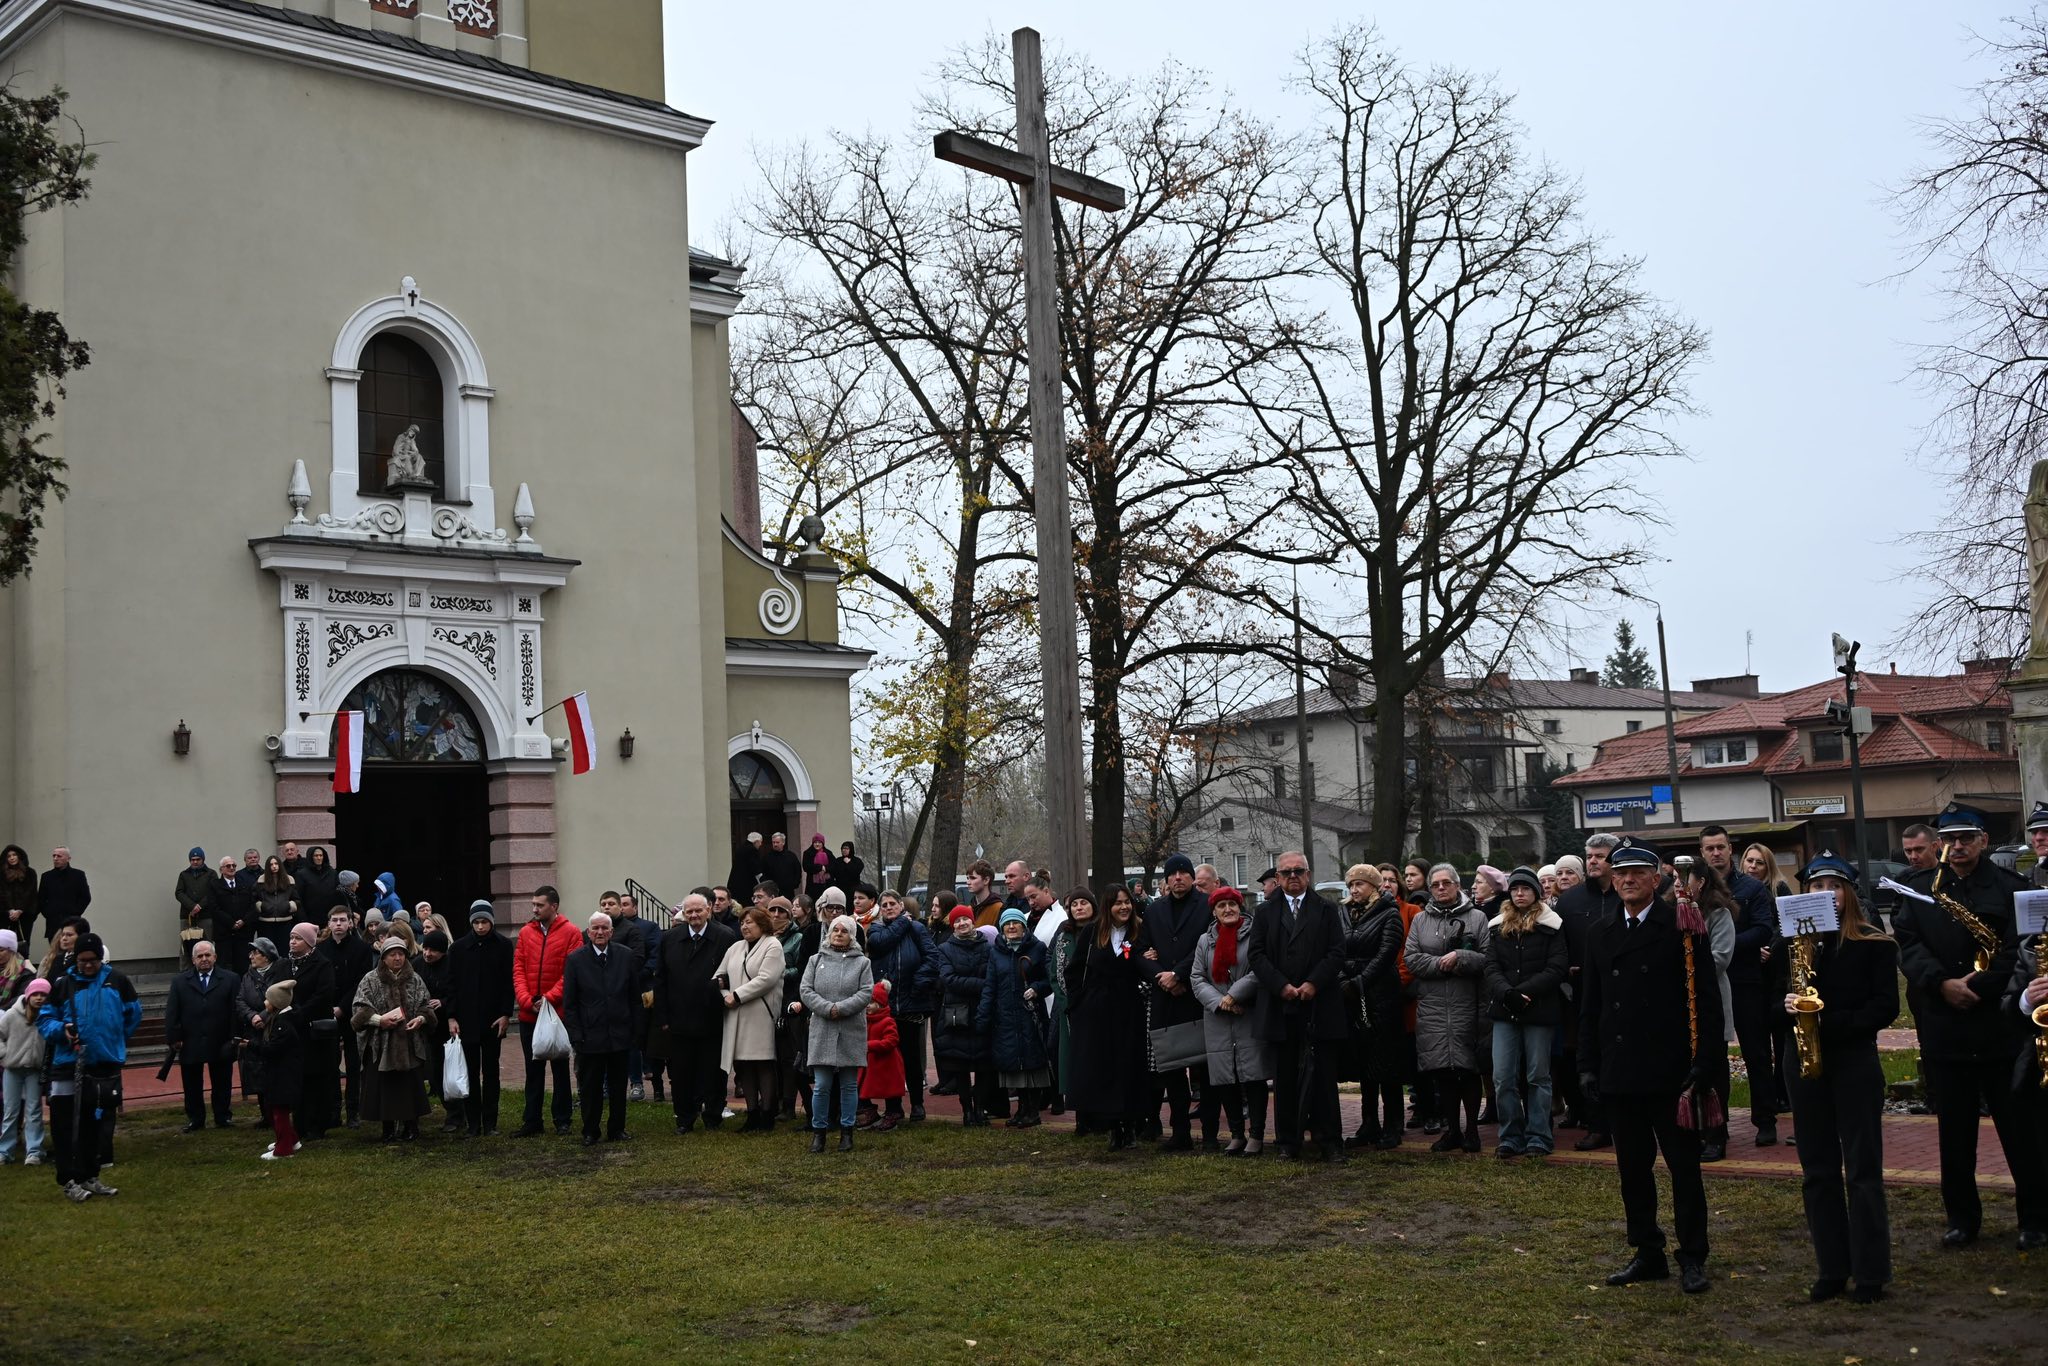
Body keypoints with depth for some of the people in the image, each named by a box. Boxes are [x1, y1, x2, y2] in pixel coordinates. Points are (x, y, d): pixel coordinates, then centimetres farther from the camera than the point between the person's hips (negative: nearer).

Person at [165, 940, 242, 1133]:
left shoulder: (231, 979, 0)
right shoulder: (180, 982, 6)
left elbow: (237, 1009, -4)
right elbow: (171, 1013, 3)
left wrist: (234, 1037, -10)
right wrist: (173, 1037, -6)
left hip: (221, 1044, -1)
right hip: (190, 1044, 1)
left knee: (222, 1085, 8)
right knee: (192, 1086, 8)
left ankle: (223, 1117, 19)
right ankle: (195, 1119, 19)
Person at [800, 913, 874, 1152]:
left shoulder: (862, 962, 6)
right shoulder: (816, 960, 9)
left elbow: (866, 993, -4)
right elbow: (805, 990, 1)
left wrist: (841, 1008, -15)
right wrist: (827, 1008, -13)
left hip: (852, 1033, 0)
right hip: (822, 1031, 0)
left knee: (849, 1085, 6)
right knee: (821, 1085, -1)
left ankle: (847, 1131, 16)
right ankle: (818, 1131, 10)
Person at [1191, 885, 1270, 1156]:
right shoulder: (1206, 940, 12)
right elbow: (1196, 978, 7)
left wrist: (1234, 995, -13)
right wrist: (1219, 1002, -8)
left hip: (1250, 1016, -4)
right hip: (1217, 1020, 4)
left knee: (1253, 1077, -5)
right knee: (1224, 1078, 5)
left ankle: (1256, 1135, 2)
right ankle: (1237, 1134, 16)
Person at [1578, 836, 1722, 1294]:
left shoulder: (1682, 926, -4)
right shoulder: (1600, 932, 10)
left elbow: (1706, 997, -5)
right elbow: (1589, 1006, 14)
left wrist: (1703, 1059, -12)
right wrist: (1588, 1064, 8)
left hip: (1670, 1071, -5)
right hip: (1619, 1072, 5)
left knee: (1684, 1166, 2)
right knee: (1633, 1167, 11)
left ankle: (1692, 1258, 11)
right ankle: (1647, 1253, 21)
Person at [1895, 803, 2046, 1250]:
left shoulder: (2011, 888, -2)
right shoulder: (1919, 889, 8)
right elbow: (1907, 944, -2)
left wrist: (1975, 986, -17)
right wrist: (1943, 984, -16)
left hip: (2002, 1027, -3)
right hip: (1945, 1030, 3)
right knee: (1954, 1133, 9)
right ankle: (1962, 1218, 19)